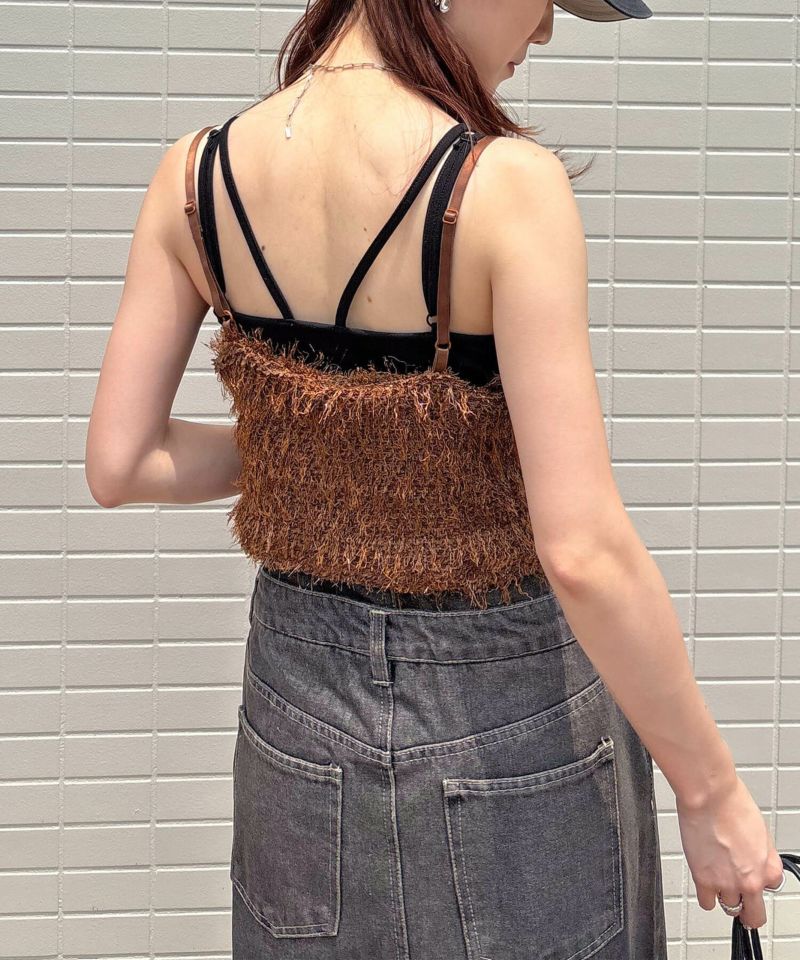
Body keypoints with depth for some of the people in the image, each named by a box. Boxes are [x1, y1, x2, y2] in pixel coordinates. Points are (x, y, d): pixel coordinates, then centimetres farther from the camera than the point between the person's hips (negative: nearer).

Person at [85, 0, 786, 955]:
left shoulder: (197, 172, -9)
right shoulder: (506, 185, -24)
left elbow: (118, 464, -4)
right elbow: (583, 550, -26)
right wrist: (710, 791, -15)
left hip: (305, 697, 5)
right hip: (506, 705, -4)